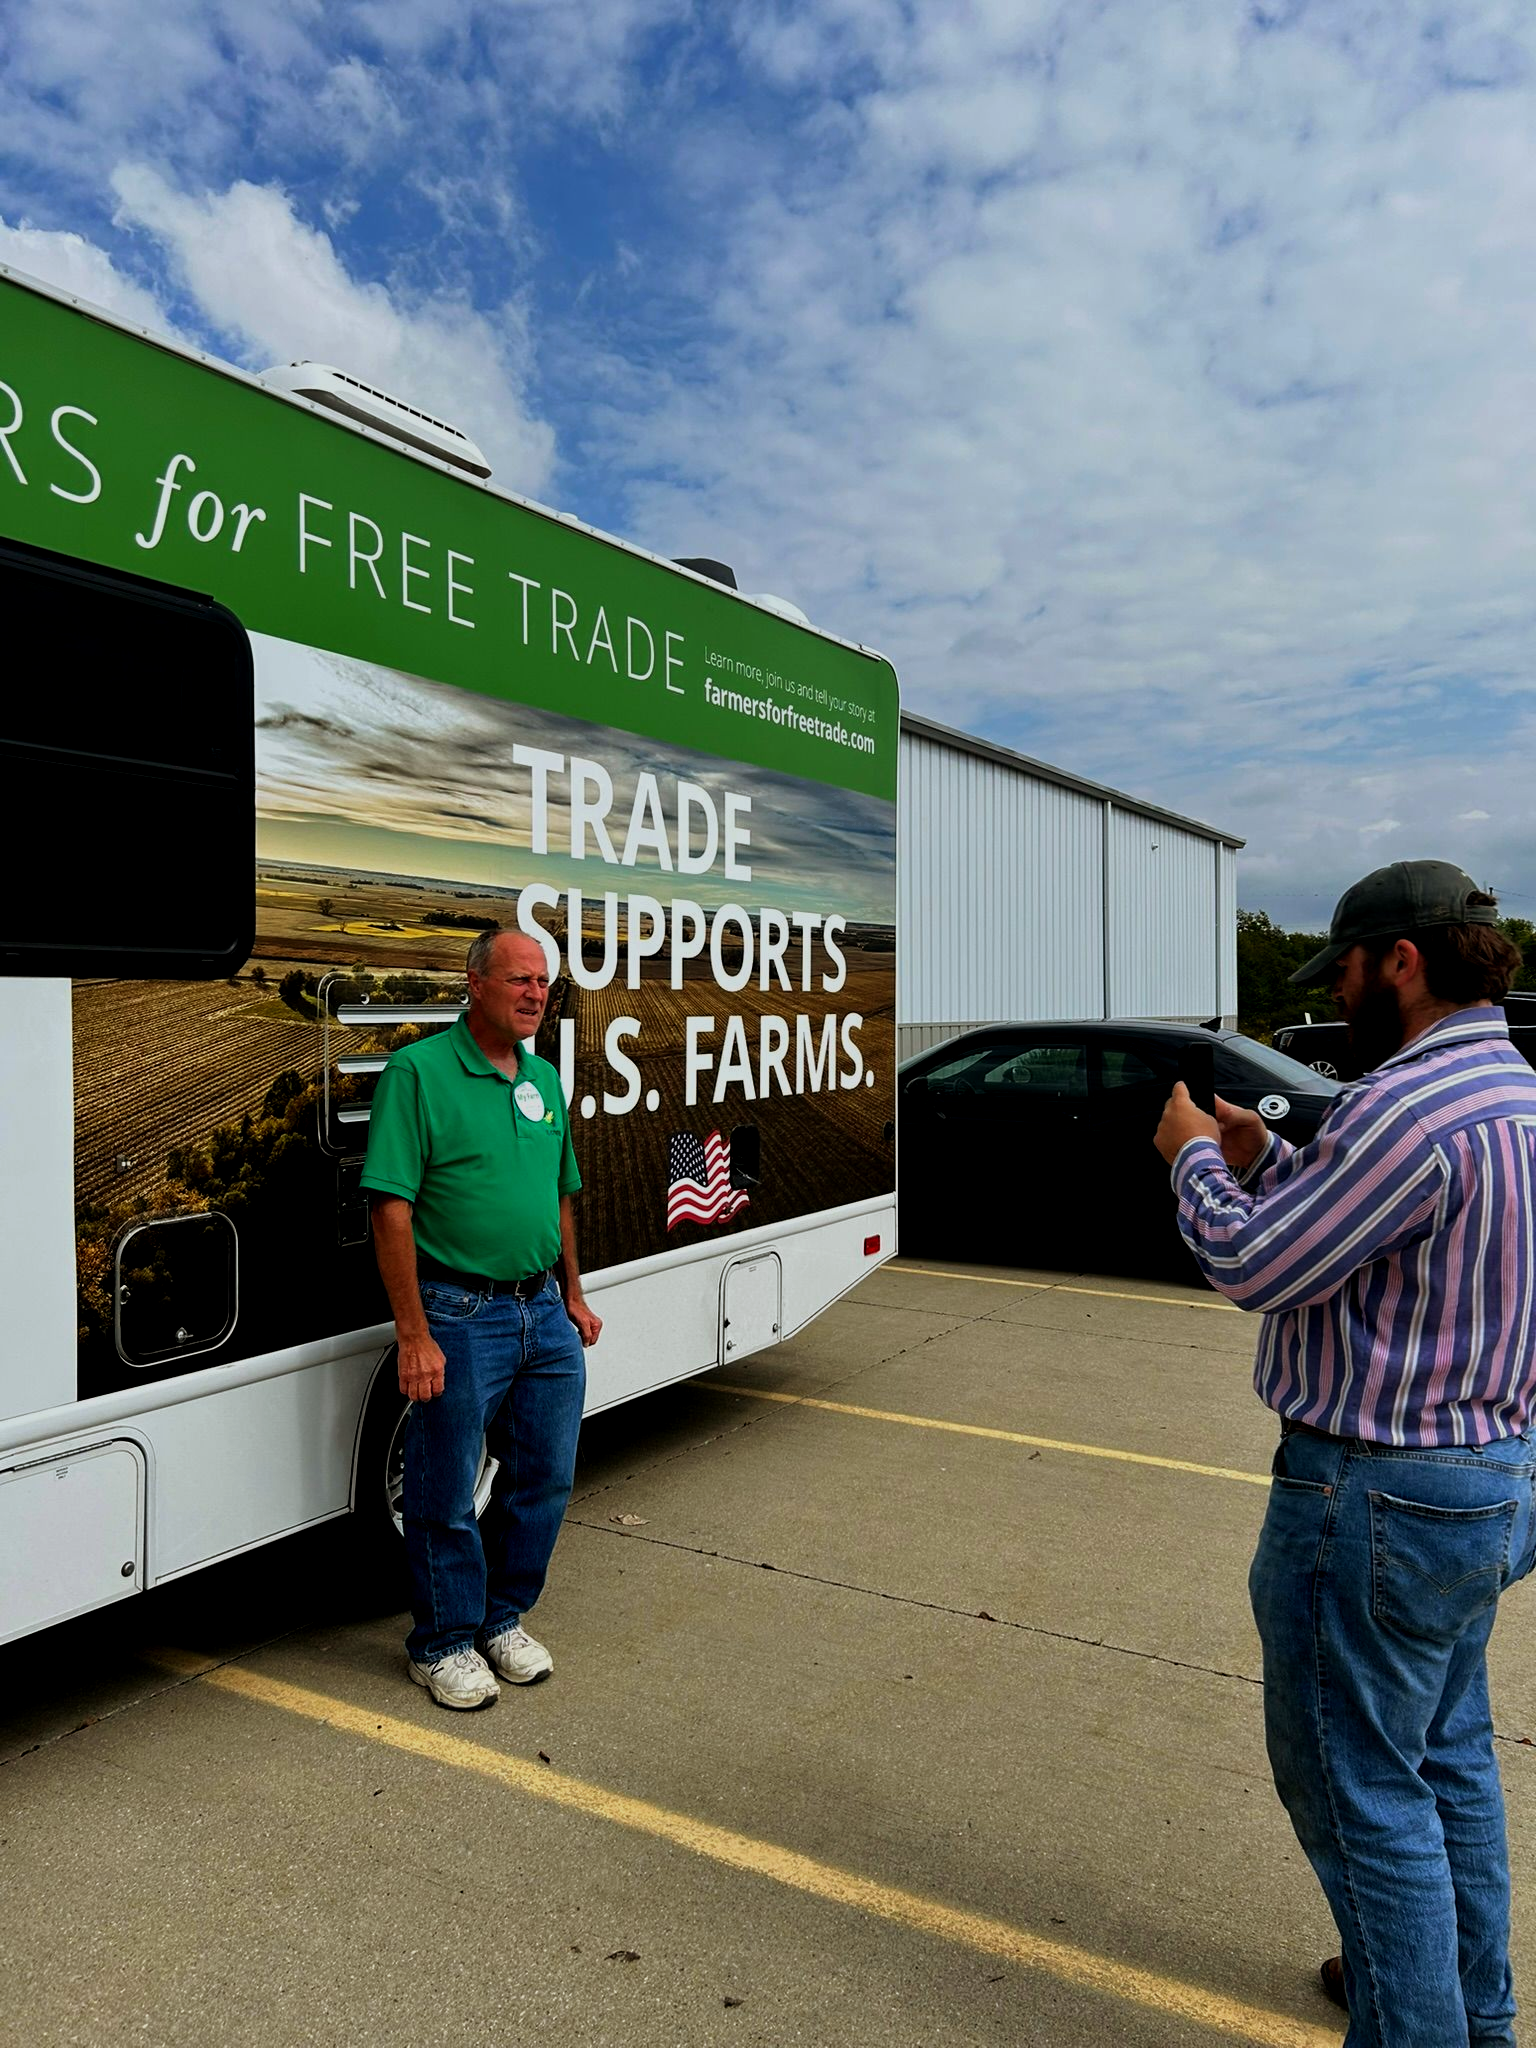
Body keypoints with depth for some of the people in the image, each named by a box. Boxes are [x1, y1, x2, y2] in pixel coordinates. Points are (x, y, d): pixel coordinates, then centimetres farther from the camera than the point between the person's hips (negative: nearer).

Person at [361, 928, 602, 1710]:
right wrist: (413, 1334, -19)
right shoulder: (419, 1072, -12)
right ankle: (444, 1643, 28)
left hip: (544, 1314, 7)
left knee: (543, 1478, 16)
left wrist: (572, 1294, 17)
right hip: (461, 1317, -7)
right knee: (446, 1495, 7)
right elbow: (391, 1211, -16)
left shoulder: (544, 1079, 10)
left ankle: (502, 1618, 36)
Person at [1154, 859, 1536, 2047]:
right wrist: (1264, 1159, 11)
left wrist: (1195, 1160, -4)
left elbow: (1253, 1266, -20)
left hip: (1376, 1496, -10)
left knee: (1359, 1783, 7)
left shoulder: (1412, 1107, -26)